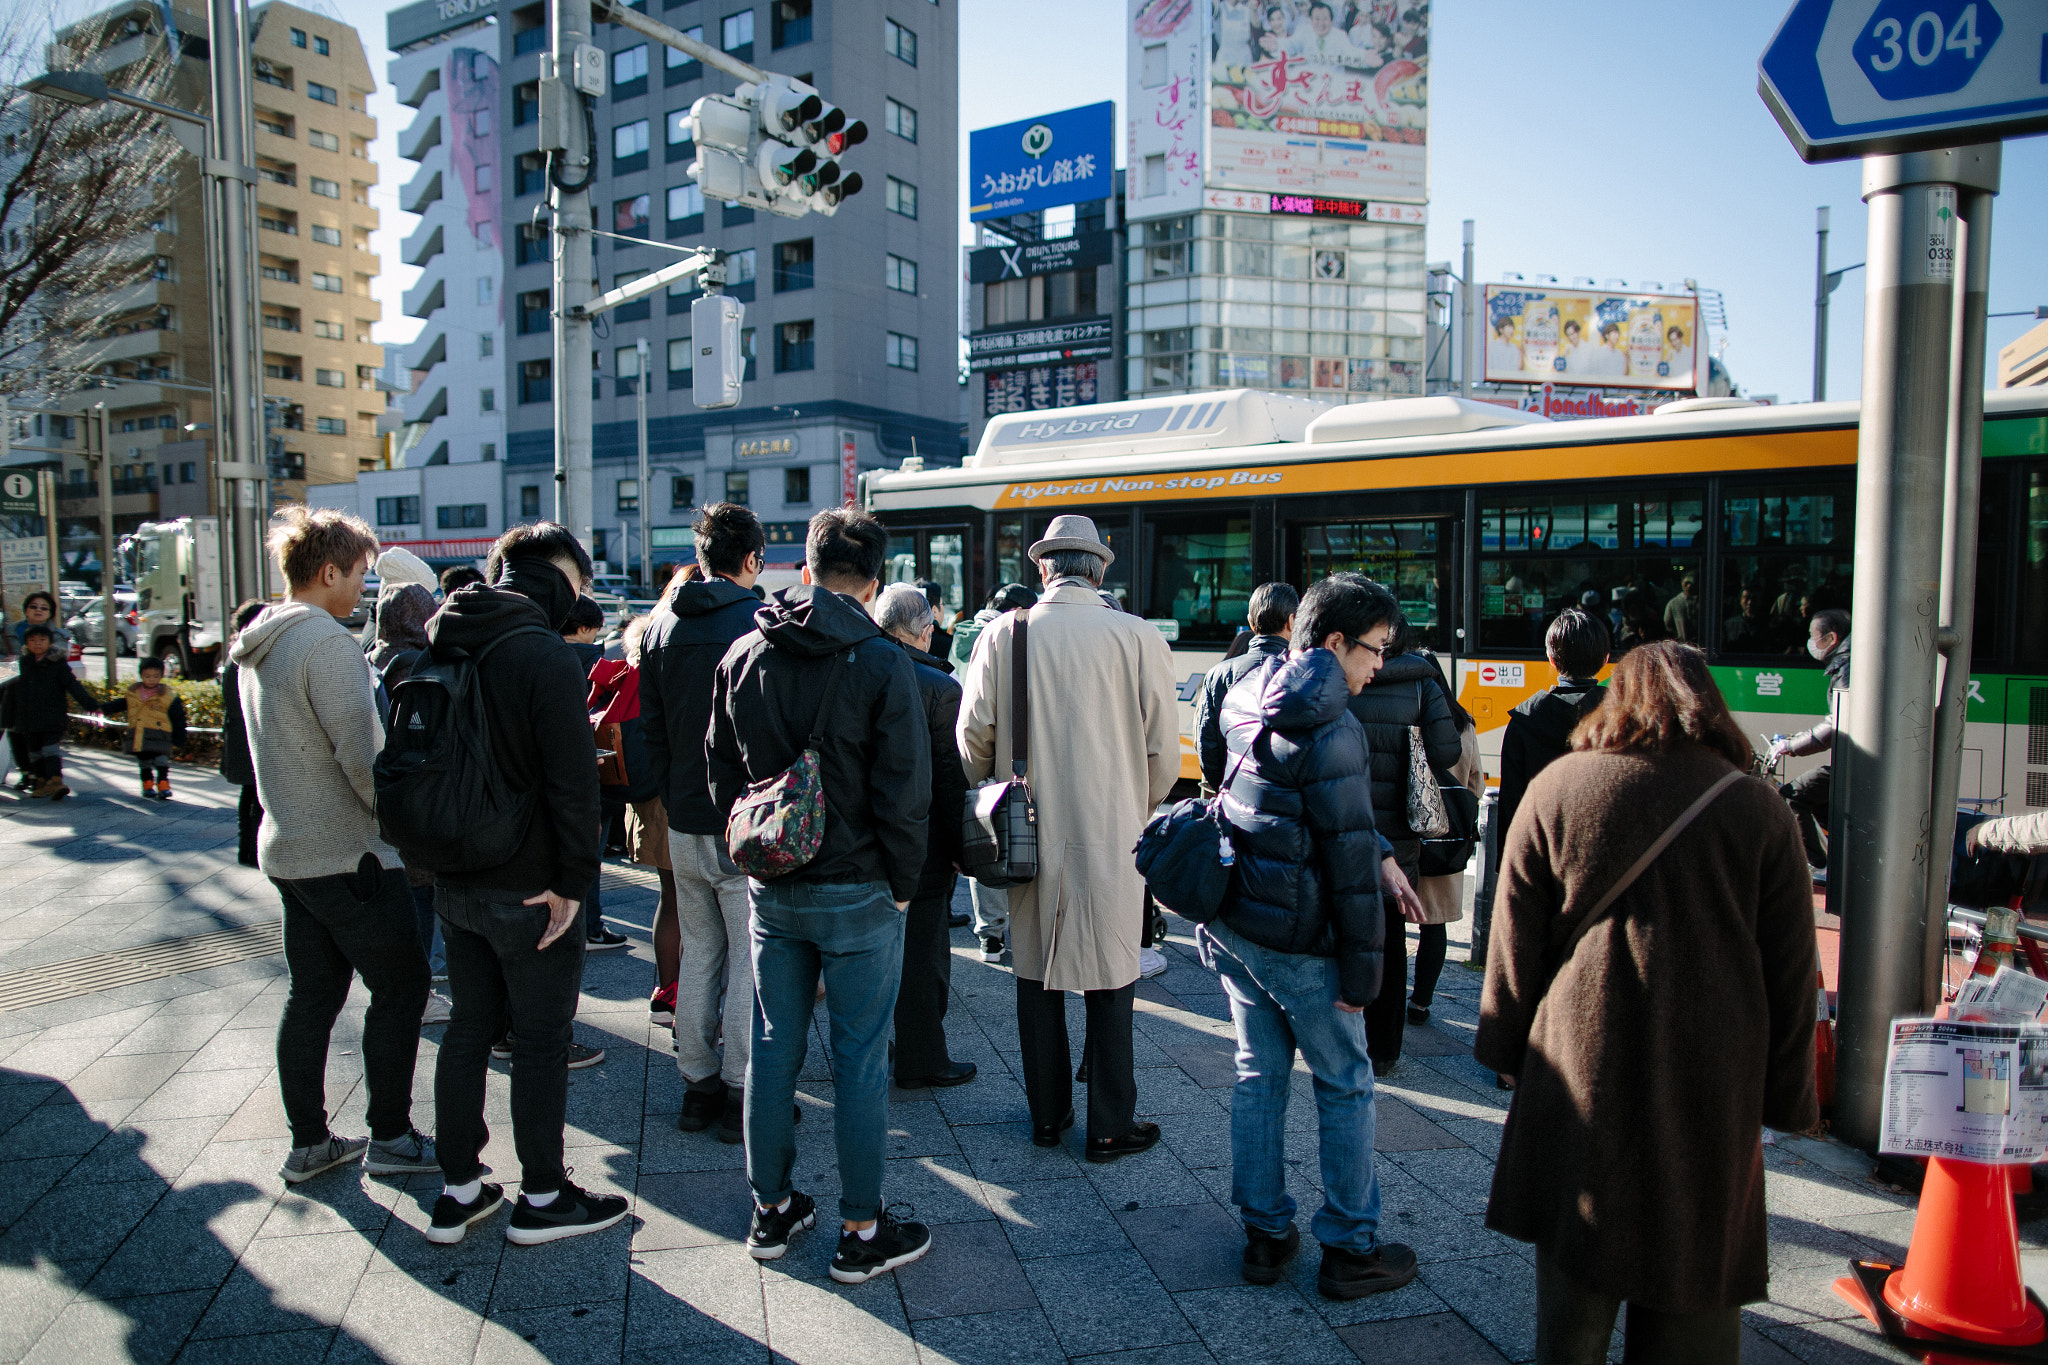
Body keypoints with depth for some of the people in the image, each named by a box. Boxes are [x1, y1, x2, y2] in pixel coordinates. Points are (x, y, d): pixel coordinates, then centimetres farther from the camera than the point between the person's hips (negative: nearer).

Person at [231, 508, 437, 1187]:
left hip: (286, 847, 9)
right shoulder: (326, 642, -19)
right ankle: (389, 1137, 11)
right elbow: (361, 756, -23)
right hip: (346, 851, -9)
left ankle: (308, 1142, 25)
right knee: (400, 986, 3)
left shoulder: (256, 644, 12)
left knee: (312, 996, 15)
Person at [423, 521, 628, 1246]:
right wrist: (575, 880, -16)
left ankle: (457, 1192, 28)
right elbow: (572, 779, -22)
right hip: (529, 887, -7)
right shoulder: (545, 654, -18)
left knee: (467, 1029, 17)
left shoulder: (438, 648, 7)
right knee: (541, 1041, 6)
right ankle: (542, 1199, 19)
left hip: (453, 882, 8)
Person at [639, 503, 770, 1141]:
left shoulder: (661, 626, 7)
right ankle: (741, 1097, 10)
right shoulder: (761, 622, -12)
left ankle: (697, 1087, 24)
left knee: (698, 952, 16)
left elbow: (650, 728, 11)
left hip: (685, 822, 6)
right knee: (749, 959, 3)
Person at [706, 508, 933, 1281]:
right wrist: (903, 886, -2)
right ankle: (861, 1234, 18)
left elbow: (721, 771, 10)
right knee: (860, 1062, 6)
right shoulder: (881, 665, -14)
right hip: (857, 895, -5)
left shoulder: (743, 655, 2)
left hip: (771, 890, 5)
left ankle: (771, 1213, 30)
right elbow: (903, 792, -14)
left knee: (774, 1049, 16)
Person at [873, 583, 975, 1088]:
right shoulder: (939, 687, -16)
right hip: (920, 843, -5)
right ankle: (921, 1059, 16)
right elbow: (951, 778, -15)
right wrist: (961, 848, -5)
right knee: (922, 949, 6)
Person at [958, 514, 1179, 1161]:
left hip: (1029, 835, 2)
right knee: (1109, 979, 9)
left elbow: (973, 736, -1)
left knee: (1036, 973, 15)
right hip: (1111, 837, -2)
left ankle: (1047, 1115, 28)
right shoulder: (1139, 638, -8)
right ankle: (1110, 1126, 20)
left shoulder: (1003, 633, -4)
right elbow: (1164, 751, -3)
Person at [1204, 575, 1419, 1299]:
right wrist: (1362, 968, -12)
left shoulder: (1252, 703, 5)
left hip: (1229, 922, 8)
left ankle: (1265, 1232, 27)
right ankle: (1351, 1249, 22)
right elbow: (1348, 858, -18)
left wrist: (1377, 852, 7)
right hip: (1295, 939, -7)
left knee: (1259, 1073, 16)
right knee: (1344, 1085, 9)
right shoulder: (1330, 729, -20)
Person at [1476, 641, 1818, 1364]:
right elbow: (1791, 971, 3)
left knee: (1575, 1256, 13)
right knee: (1700, 1247, 13)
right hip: (1712, 1081, 1)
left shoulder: (1555, 788, -3)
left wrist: (1511, 1048, 10)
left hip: (1580, 1065, 0)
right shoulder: (1759, 807, -1)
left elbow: (1516, 943, -1)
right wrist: (1789, 1098, 11)